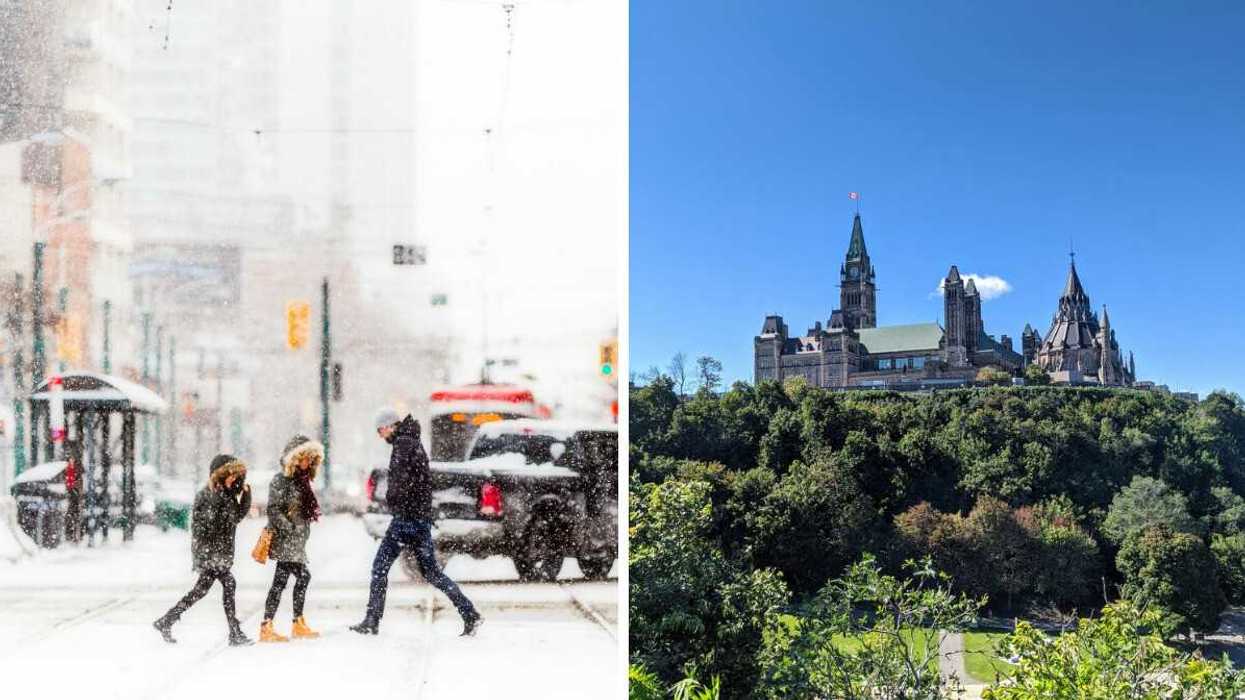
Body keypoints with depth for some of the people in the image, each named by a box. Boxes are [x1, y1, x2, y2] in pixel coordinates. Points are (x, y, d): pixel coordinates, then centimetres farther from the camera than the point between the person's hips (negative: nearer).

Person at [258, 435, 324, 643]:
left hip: (296, 542, 9)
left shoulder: (301, 480, 17)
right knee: (280, 581, -10)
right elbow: (274, 510, -16)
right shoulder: (281, 480, -9)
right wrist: (290, 529, -21)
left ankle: (299, 624, 20)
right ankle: (266, 627, -7)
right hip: (285, 540, -9)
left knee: (303, 577, 11)